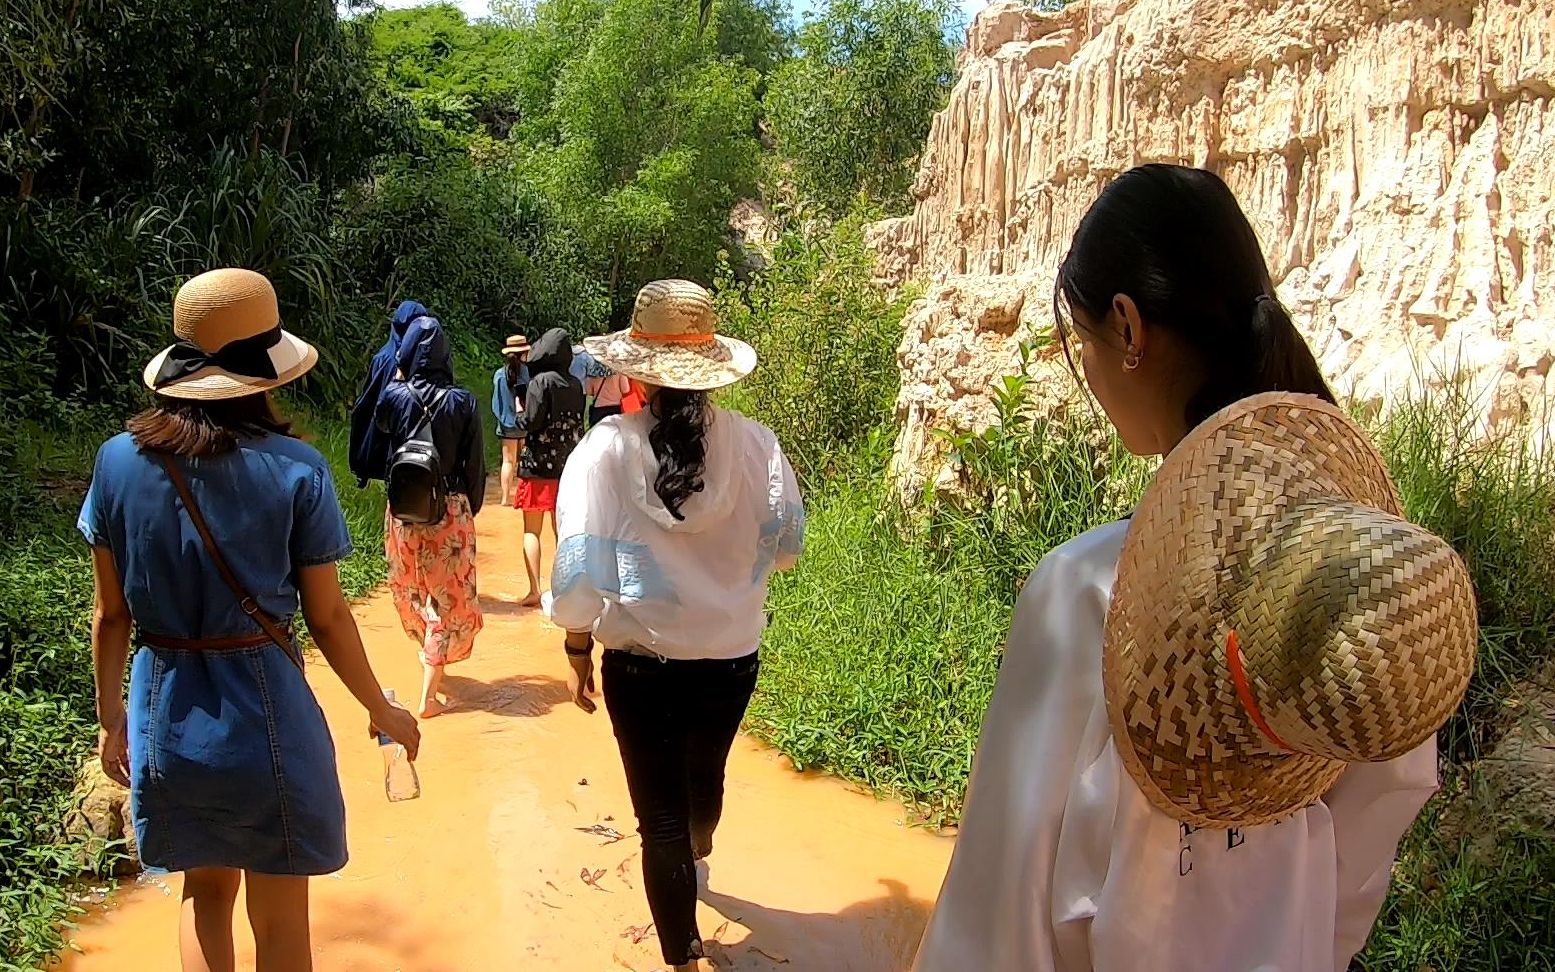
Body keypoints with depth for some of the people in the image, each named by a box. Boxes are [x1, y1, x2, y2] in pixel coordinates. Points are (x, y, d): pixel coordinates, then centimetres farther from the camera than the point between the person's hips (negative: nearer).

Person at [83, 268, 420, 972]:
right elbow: (327, 617, -9)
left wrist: (111, 718, 16)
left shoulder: (118, 461, -5)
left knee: (205, 890, 26)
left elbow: (111, 614, 2)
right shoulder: (295, 470, -15)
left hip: (165, 720, 4)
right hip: (266, 720, -4)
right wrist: (383, 711, 5)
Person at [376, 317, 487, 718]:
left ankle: (430, 658, 43)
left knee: (412, 590, 23)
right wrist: (471, 509, 9)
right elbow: (475, 463, -5)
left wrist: (400, 378, 15)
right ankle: (430, 692, 5)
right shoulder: (461, 401, -10)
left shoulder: (394, 396, -8)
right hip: (451, 511, -2)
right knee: (449, 597, 6)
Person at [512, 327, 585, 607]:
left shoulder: (541, 381, -12)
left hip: (538, 464, -5)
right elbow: (579, 424, 8)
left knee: (531, 530, 3)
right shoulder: (575, 385, 4)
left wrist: (519, 413, 3)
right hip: (567, 464, 5)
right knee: (561, 529, 15)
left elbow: (531, 422, -15)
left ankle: (534, 591, -4)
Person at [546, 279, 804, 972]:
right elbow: (786, 545, 0)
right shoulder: (755, 443, -11)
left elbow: (579, 567, -15)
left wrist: (578, 648, 0)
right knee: (706, 772, 31)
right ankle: (696, 859, 60)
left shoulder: (607, 448, -16)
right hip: (732, 654, 4)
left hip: (642, 661, -4)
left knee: (661, 812, 11)